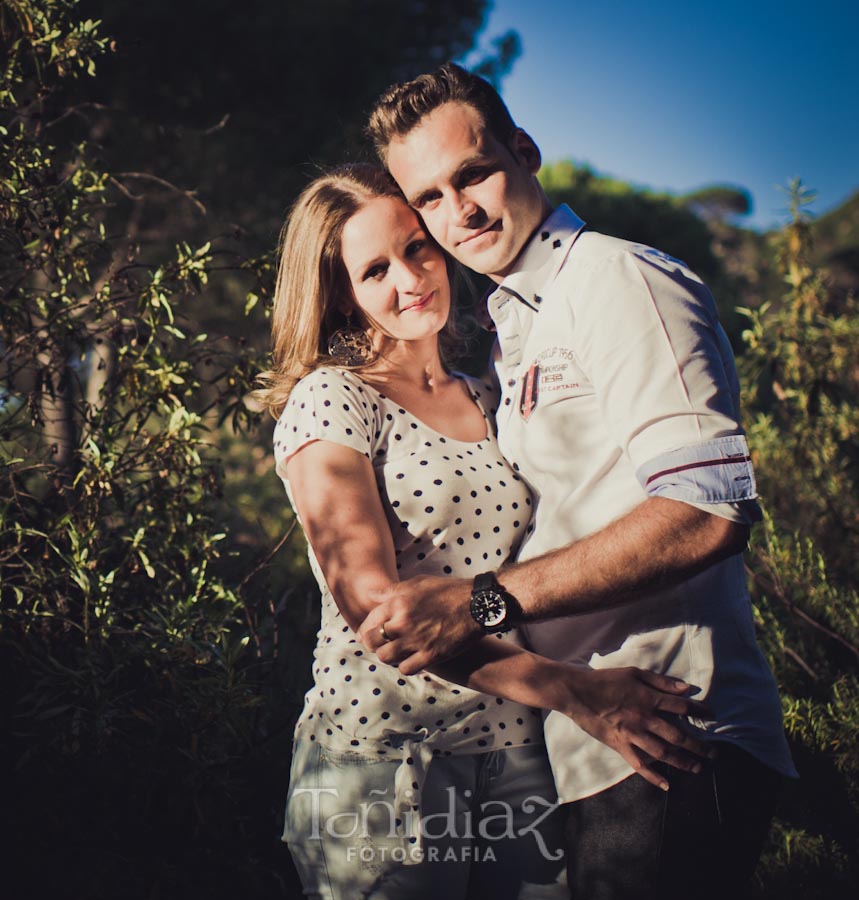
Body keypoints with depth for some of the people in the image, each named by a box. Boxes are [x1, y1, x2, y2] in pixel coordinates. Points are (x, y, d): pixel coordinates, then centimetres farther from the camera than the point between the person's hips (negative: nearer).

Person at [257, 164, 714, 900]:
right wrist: (570, 689, -25)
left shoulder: (487, 401, 13)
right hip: (382, 751, -5)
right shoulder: (329, 400, -6)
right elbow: (369, 599, -18)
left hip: (517, 754, 5)